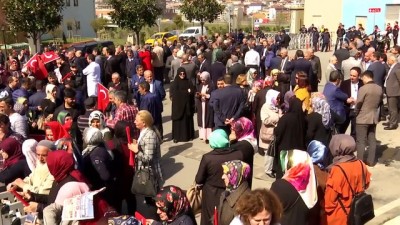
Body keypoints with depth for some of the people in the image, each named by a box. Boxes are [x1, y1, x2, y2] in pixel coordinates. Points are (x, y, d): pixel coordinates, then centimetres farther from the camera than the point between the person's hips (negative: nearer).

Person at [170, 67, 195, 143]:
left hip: (187, 104, 2)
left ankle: (187, 136, 14)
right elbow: (174, 93, -11)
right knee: (177, 120, -1)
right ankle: (176, 136, 3)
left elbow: (192, 92, -1)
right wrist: (186, 92, -9)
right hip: (177, 104, -2)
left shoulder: (188, 82, 6)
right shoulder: (175, 83, 0)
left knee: (187, 120, 6)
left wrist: (181, 93, -13)